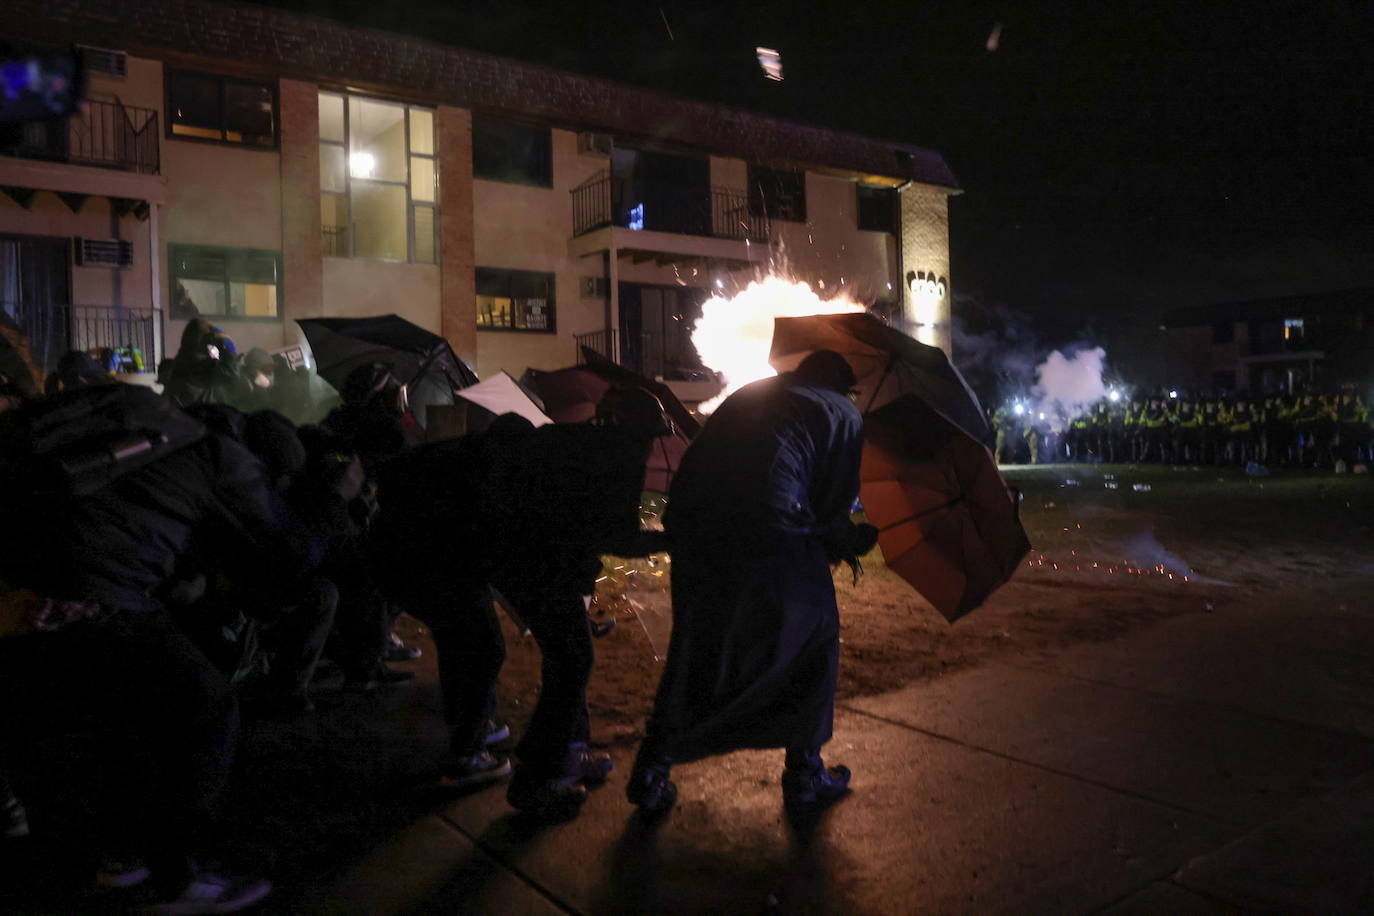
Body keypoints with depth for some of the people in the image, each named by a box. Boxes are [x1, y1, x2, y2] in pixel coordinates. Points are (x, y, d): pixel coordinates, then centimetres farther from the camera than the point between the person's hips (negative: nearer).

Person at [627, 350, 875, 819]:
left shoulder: (747, 393, 30)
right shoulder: (843, 415, 16)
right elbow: (832, 511, 8)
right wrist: (855, 542, 31)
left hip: (688, 519, 5)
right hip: (766, 529, -5)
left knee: (696, 645, 23)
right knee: (814, 638, 19)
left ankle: (650, 773, 24)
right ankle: (804, 774, 27)